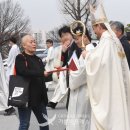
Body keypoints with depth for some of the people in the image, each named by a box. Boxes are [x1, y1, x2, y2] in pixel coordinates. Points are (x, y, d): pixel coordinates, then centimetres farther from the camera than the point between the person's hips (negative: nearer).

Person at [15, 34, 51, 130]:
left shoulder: (38, 59, 16)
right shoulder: (20, 58, -6)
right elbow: (24, 72, -25)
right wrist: (42, 74, -22)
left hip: (39, 97, 7)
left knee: (44, 122, 14)